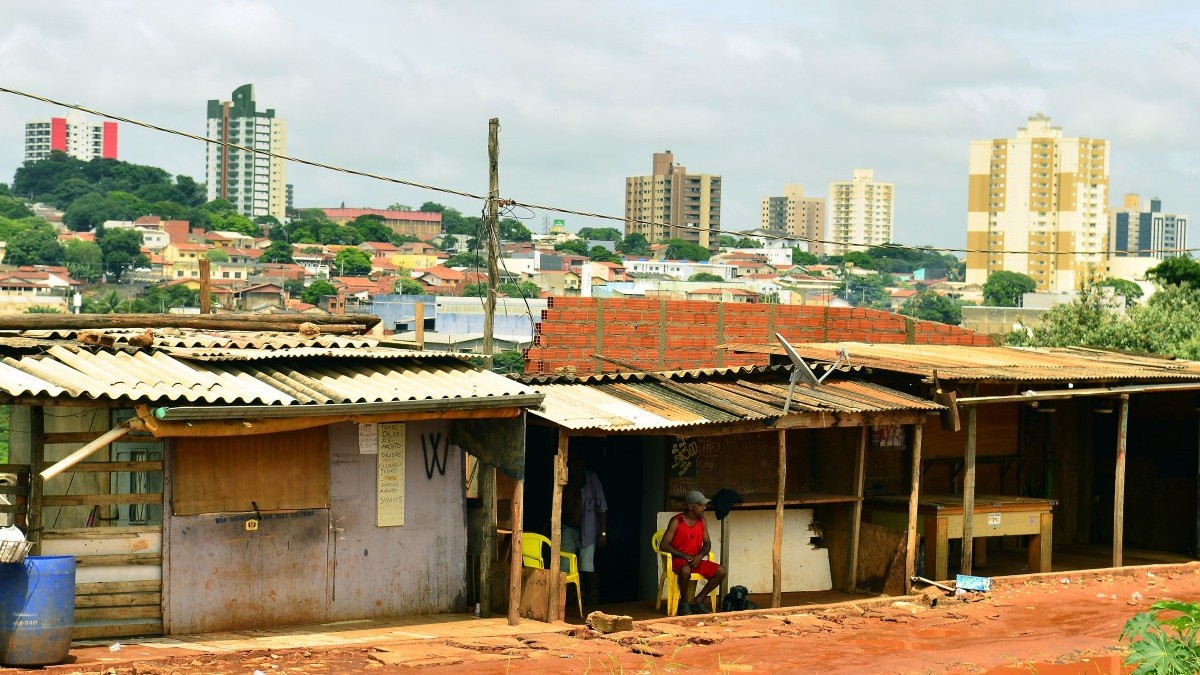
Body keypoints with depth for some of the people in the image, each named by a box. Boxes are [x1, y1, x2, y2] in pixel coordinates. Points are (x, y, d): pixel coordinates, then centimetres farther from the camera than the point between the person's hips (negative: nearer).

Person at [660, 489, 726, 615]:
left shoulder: (702, 522, 7)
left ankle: (697, 601, -5)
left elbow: (707, 543, 11)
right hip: (678, 560, -6)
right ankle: (684, 603, -16)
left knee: (721, 571, -15)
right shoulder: (676, 521, -10)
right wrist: (684, 556, -20)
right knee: (686, 570, -41)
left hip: (696, 560, 6)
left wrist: (700, 556, -12)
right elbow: (664, 545, -13)